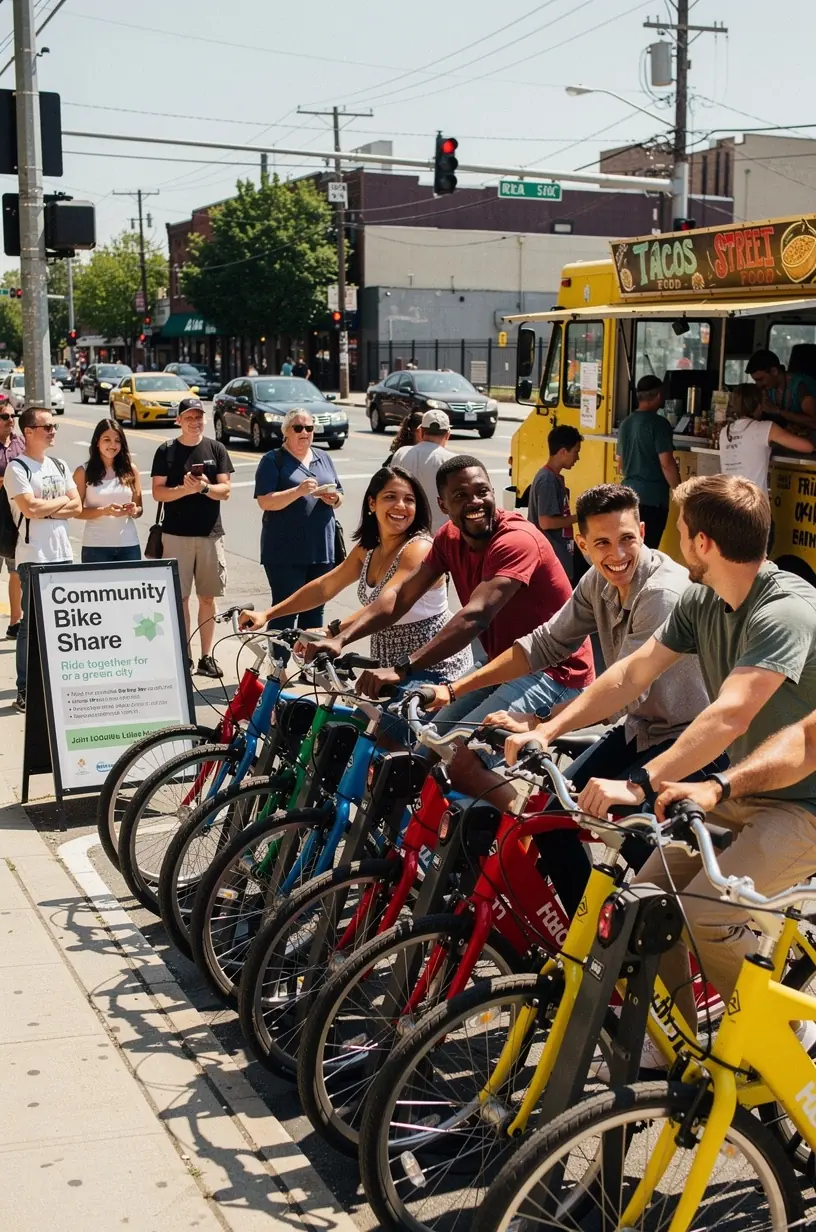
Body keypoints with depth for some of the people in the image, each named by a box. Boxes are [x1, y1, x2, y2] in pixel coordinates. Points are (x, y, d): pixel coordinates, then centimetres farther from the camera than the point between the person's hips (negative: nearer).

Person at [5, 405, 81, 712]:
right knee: (32, 623, -4)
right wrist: (61, 500, -3)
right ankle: (25, 691, 1)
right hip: (33, 557, -6)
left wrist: (45, 510, -9)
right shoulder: (17, 468, -6)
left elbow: (76, 506, 6)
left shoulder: (59, 466, 14)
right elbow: (30, 508, -18)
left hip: (63, 554, 6)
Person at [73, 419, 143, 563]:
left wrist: (134, 510, -9)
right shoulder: (83, 472, 0)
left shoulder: (130, 470, 8)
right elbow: (77, 511, -3)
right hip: (95, 547, -2)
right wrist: (104, 511, -17)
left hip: (129, 545, 2)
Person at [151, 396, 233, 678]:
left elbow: (225, 490, 2)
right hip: (176, 534, -1)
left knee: (207, 597, 4)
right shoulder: (166, 451, 2)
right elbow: (158, 492, -3)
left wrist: (204, 487, -17)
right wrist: (185, 489, -20)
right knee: (180, 597, 1)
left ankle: (206, 657, 11)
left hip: (210, 533, 1)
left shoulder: (216, 449, 6)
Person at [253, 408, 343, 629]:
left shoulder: (324, 458, 16)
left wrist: (334, 499, -5)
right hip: (285, 552, -5)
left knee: (315, 610, 11)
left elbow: (339, 497, 18)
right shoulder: (273, 460, -1)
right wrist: (299, 491, -23)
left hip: (322, 548, 5)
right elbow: (265, 502, -11)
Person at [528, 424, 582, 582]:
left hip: (559, 554, 10)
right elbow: (546, 522, -23)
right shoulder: (548, 481, -18)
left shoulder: (555, 478, 12)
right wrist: (579, 517, -15)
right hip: (551, 557, -10)